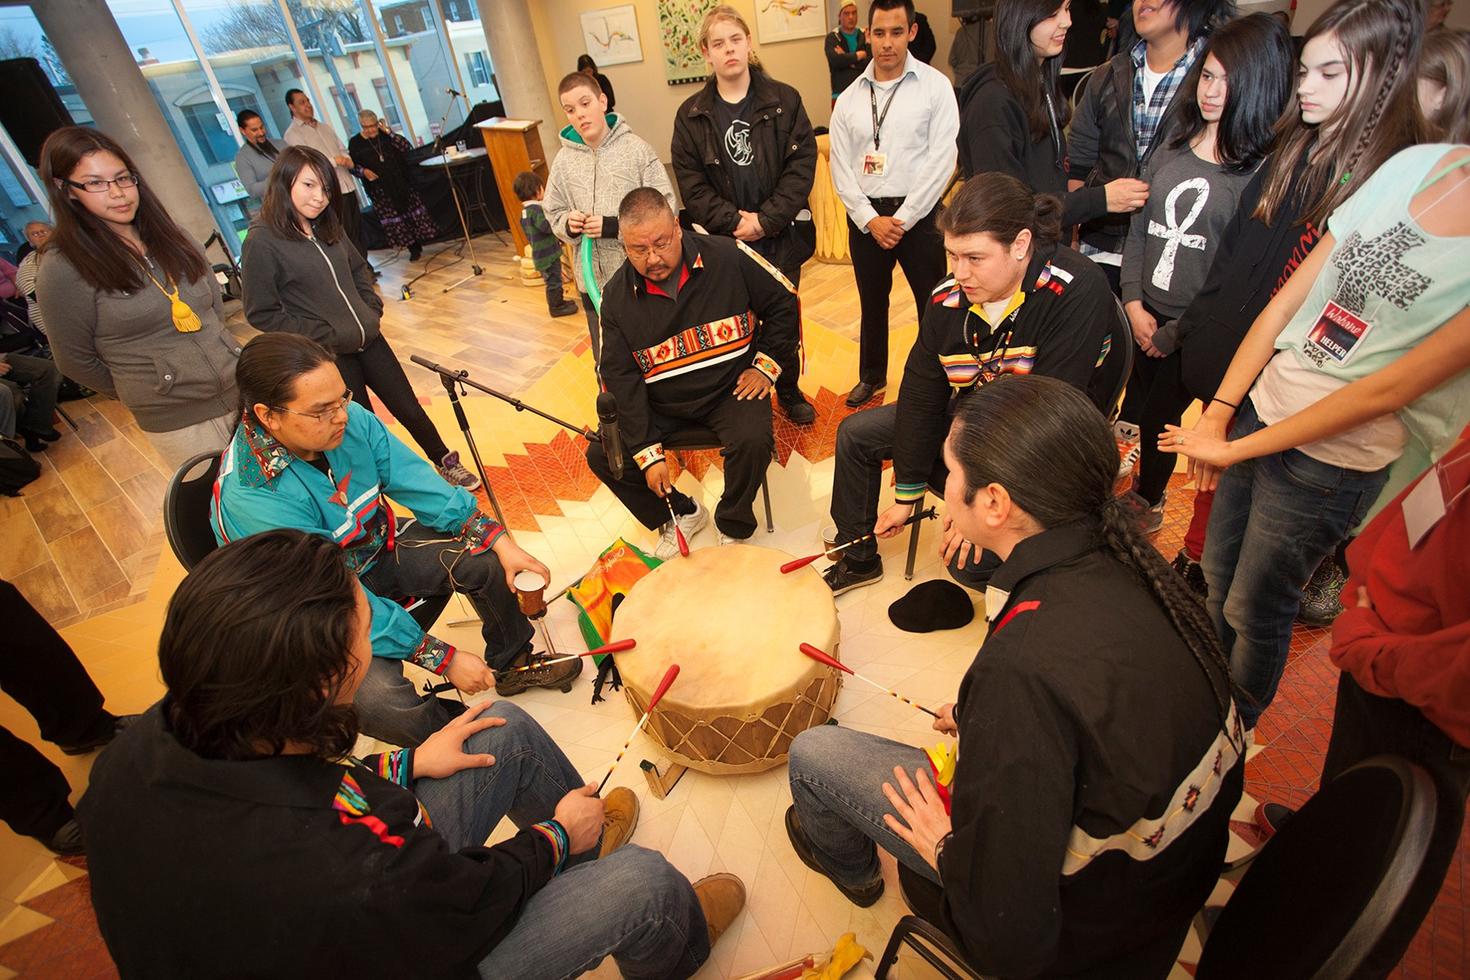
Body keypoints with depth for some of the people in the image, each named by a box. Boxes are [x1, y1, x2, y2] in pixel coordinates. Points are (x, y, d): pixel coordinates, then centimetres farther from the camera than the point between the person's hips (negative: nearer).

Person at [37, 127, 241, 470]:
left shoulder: (172, 237, 5)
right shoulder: (63, 268, -8)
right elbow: (76, 361, 0)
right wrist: (142, 392, 10)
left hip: (242, 388, 4)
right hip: (176, 422, -4)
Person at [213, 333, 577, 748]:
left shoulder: (349, 419, -18)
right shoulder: (253, 501, -33)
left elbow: (417, 482, -10)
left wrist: (500, 542, -18)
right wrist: (444, 659, -27)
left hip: (375, 548, 6)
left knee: (486, 558, -9)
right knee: (382, 699, -28)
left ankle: (513, 664, 17)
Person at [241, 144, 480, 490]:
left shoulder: (327, 226, 5)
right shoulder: (261, 241, -14)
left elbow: (359, 268, 20)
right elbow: (261, 313, -13)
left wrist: (372, 310, 6)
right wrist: (323, 334, -14)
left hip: (368, 340, 6)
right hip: (329, 355, -5)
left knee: (409, 408, 12)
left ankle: (446, 463, 30)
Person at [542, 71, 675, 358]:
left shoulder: (636, 147, -6)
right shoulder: (564, 161, 4)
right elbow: (554, 214, 13)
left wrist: (615, 226, -19)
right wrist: (568, 224, -11)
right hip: (594, 280, 3)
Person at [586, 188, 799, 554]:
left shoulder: (728, 257, -13)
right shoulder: (616, 296, -7)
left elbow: (785, 303, 1)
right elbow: (620, 377, -8)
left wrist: (766, 365, -5)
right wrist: (647, 453, -13)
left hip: (731, 387, -2)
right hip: (660, 402, 3)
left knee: (753, 442, -31)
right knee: (601, 454, -11)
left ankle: (733, 526, 0)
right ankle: (680, 514, 11)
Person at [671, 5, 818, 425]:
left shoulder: (784, 100, -1)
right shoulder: (691, 115, 1)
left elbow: (802, 164, -7)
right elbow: (690, 182, -4)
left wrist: (766, 219, -16)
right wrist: (733, 221, -15)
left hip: (781, 237, 0)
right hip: (725, 242, 0)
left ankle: (789, 392, 32)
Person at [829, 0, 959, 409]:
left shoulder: (935, 86, -2)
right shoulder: (849, 99, 7)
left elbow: (941, 160, -9)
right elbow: (841, 167, 3)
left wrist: (902, 219, -13)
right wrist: (871, 219, -8)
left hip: (918, 213, -3)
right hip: (864, 216, 3)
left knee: (933, 304, 1)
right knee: (872, 303, 15)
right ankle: (872, 375, 32)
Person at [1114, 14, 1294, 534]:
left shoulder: (1264, 171, -11)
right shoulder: (1171, 149, 6)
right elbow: (1138, 229, 6)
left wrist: (1174, 332, -12)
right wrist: (1134, 304, -5)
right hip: (1143, 314, 4)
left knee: (1160, 418, 9)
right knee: (1129, 411, 12)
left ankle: (1147, 502, 33)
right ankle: (1114, 491, 35)